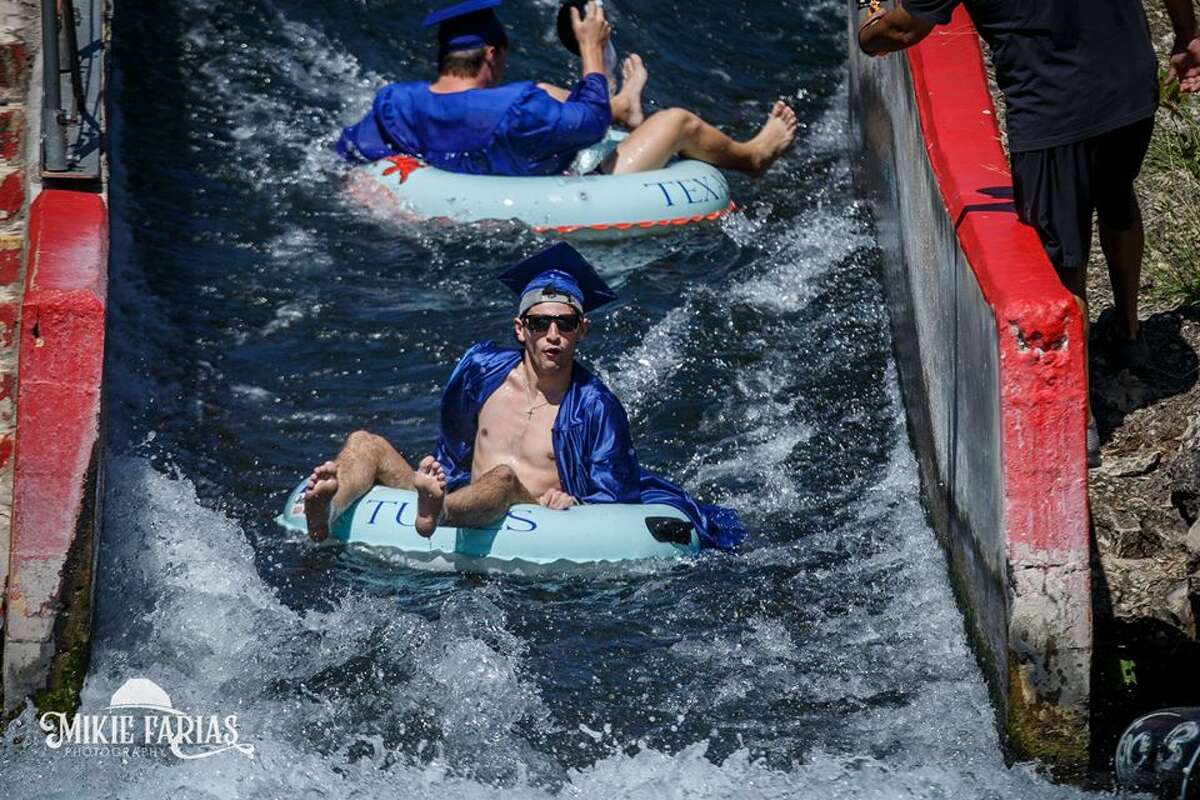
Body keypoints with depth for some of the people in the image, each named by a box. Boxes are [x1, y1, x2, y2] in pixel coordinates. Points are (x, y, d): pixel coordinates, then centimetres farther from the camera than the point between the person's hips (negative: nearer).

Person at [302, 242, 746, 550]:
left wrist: (575, 507, -22)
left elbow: (615, 500, -3)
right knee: (365, 443, -10)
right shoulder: (482, 369, 13)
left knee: (505, 480, -38)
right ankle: (326, 517, -43)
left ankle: (437, 514, -73)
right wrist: (438, 471, 15)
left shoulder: (595, 407, 0)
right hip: (460, 503, 6)